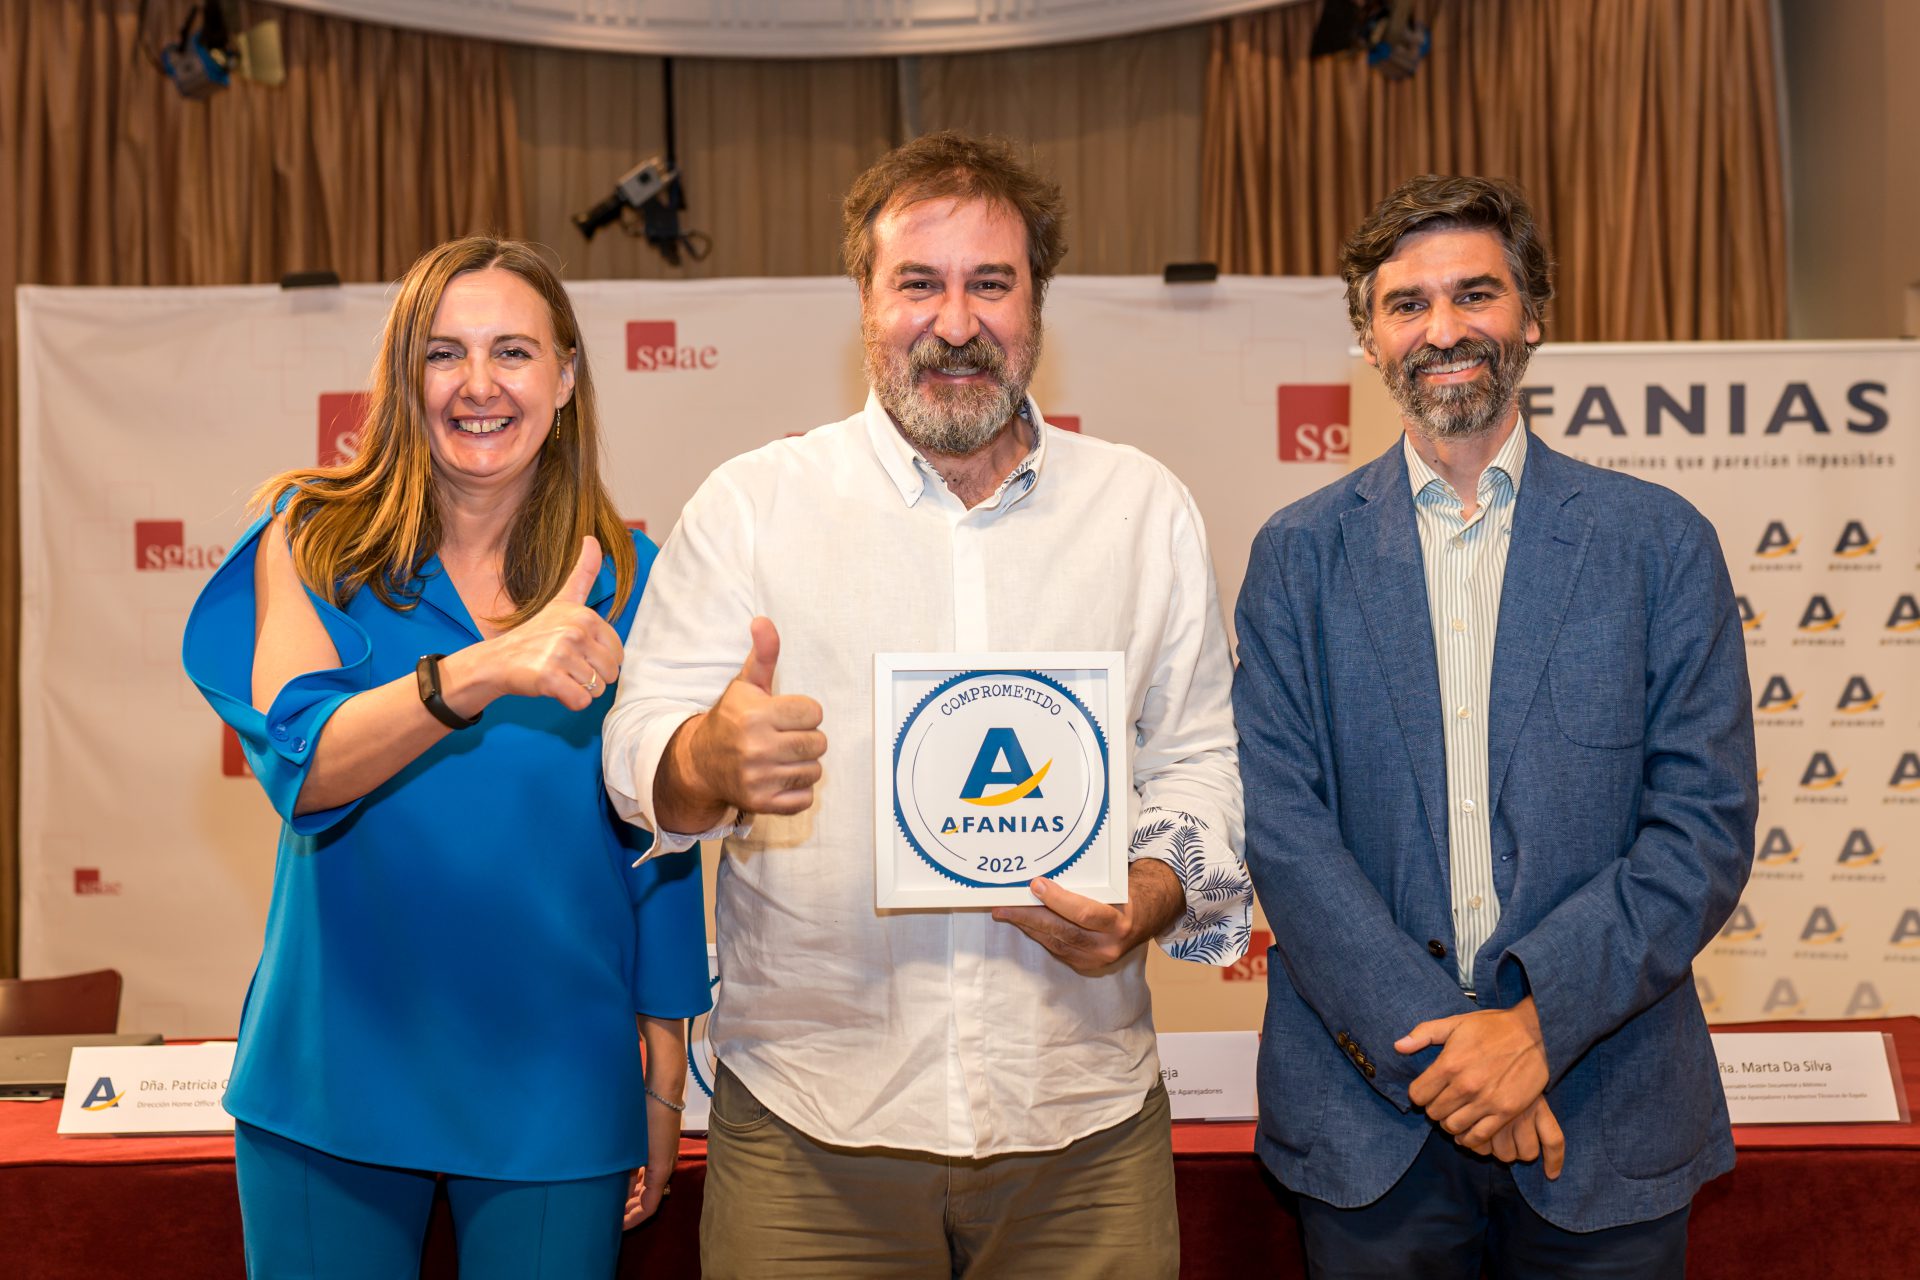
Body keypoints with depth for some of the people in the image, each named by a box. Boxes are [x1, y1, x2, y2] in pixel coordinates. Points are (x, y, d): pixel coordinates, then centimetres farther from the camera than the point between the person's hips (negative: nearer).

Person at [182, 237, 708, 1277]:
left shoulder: (628, 582, -3)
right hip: (338, 1071, 0)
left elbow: (662, 853, 1)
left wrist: (664, 1086, 4)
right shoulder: (312, 543, -5)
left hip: (553, 1092, 1)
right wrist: (483, 670, -37)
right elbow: (299, 764, -21)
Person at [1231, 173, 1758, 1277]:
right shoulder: (1299, 554, 3)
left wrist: (1540, 1022, -14)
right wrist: (1431, 1039, -14)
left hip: (1608, 1118, 0)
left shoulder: (1661, 543, 2)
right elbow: (1279, 820, -5)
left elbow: (1707, 826, -3)